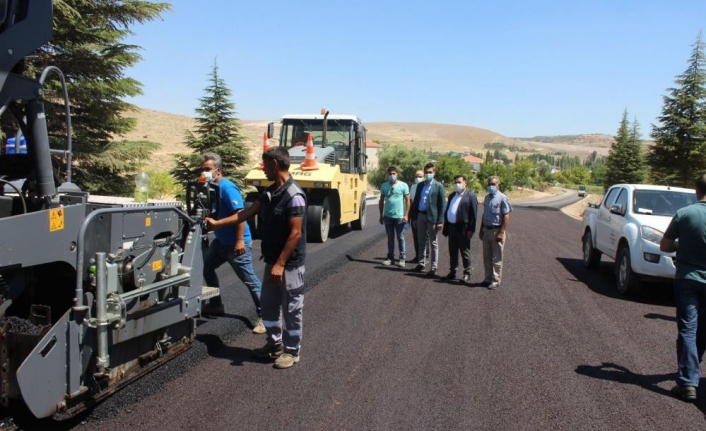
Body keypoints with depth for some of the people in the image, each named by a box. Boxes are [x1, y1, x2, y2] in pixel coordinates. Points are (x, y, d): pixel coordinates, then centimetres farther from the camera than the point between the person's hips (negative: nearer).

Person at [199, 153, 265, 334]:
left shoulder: (227, 188, -19)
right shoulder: (211, 187, 8)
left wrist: (240, 241, -28)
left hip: (236, 243, -10)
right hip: (221, 241, 10)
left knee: (249, 279, -4)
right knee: (206, 267, 21)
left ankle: (264, 316, 4)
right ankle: (216, 304, 36)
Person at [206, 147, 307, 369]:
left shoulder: (294, 196, -21)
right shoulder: (270, 192, 7)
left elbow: (295, 233, -23)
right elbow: (248, 212, 13)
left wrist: (280, 264, -22)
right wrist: (217, 223, 13)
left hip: (290, 264, -9)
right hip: (272, 261, 9)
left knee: (291, 309, 5)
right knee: (269, 305, 18)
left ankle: (291, 351, 19)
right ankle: (274, 344, 34)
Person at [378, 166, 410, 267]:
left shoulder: (403, 185, -5)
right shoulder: (384, 185, 4)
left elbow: (407, 200, -4)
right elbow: (381, 201, 10)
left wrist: (406, 215, -10)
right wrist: (381, 215, 9)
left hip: (399, 216, -3)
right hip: (387, 216, 3)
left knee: (400, 238, 5)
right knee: (390, 238, 11)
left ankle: (402, 258, 11)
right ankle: (390, 257, 20)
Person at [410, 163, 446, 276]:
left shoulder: (439, 186, -4)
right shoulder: (420, 185, 11)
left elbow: (442, 204, -7)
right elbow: (415, 202, 13)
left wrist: (440, 221, -13)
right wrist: (414, 218, 8)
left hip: (432, 217, -5)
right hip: (420, 216, 5)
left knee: (433, 244, 3)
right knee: (422, 242, 14)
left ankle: (433, 267, 8)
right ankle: (421, 263, 25)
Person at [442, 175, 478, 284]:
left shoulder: (471, 196, -4)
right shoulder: (451, 196, 16)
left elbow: (473, 214, -10)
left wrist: (471, 230, -15)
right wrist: (445, 228, 13)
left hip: (463, 229, -6)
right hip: (452, 227, 6)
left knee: (465, 252, 3)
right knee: (452, 252, 12)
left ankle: (467, 274, 11)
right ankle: (452, 272, 21)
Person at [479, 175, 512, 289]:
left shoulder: (502, 198, -11)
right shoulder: (487, 197, 11)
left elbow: (506, 217, -13)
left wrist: (502, 233, -18)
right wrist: (481, 230, 14)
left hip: (496, 231, -7)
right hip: (486, 230, 7)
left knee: (496, 258, 3)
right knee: (486, 257, 12)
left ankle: (495, 280, 12)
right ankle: (488, 278, 23)